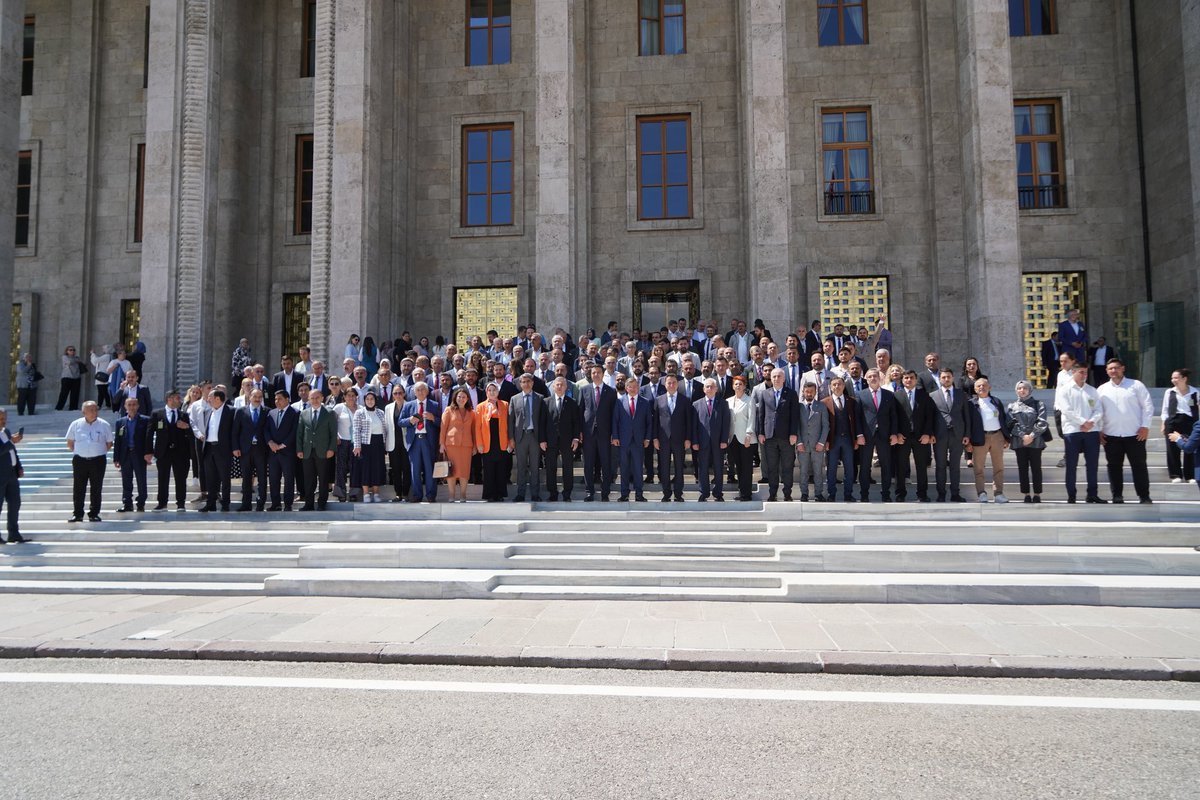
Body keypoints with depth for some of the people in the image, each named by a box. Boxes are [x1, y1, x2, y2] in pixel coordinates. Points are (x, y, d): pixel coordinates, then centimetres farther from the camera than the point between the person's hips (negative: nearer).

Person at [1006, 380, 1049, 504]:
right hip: (1019, 441, 2)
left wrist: (1032, 436, -12)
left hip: (1035, 440, -1)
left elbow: (1042, 422, -2)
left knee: (1036, 468, -1)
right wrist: (1023, 436, -10)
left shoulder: (1038, 404, 8)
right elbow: (1012, 423, 1)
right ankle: (1026, 495, 7)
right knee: (1022, 468, 2)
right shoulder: (1012, 406, 12)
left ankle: (1037, 494, 5)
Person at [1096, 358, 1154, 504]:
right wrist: (1098, 431, 3)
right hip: (1111, 435, 2)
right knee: (1114, 466, 6)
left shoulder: (1136, 385, 3)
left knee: (1139, 465, 2)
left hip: (1135, 434, -2)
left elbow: (1147, 406, 0)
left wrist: (1145, 426, -7)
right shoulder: (1101, 390, 9)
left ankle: (1144, 496, 9)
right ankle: (1117, 496, 14)